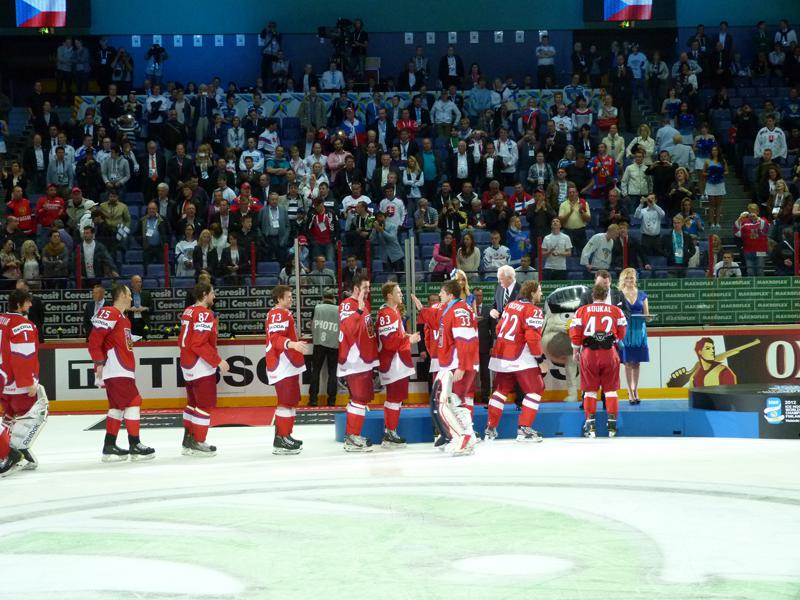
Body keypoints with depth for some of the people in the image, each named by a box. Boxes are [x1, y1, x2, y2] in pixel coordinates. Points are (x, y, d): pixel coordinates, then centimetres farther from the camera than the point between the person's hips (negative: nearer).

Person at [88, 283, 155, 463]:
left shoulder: (123, 319, 19)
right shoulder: (109, 314, -12)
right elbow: (94, 339, -17)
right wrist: (100, 362, -18)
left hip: (122, 370, 10)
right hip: (115, 371, -10)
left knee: (117, 406, 11)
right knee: (133, 401, -9)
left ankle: (109, 447, 14)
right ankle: (134, 445, -5)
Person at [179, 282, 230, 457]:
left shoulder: (188, 312, 11)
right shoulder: (204, 314, -18)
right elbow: (200, 344, -24)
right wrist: (218, 361, -20)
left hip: (187, 365, 10)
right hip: (201, 366, -10)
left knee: (193, 402, 19)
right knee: (206, 404, -3)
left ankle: (188, 439, 24)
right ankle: (197, 443, -1)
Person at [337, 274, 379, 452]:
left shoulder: (363, 305, 17)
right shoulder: (347, 305, -13)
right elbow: (349, 329, -30)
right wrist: (359, 310, -39)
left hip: (364, 359, 10)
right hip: (355, 361, -10)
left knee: (362, 397, 15)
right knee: (360, 398, -11)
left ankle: (351, 434, 21)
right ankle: (352, 438, -8)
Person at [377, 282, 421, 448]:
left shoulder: (395, 311, 17)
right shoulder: (386, 314, -17)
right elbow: (390, 341, -24)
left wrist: (409, 336, 8)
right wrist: (409, 339, -15)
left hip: (399, 361, 11)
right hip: (392, 363, -11)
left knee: (396, 396, 14)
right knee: (396, 396, -8)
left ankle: (389, 432, 20)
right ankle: (390, 434, -4)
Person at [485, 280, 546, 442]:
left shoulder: (511, 305, 11)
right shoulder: (533, 311, -12)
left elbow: (500, 328, 17)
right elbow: (532, 338, -19)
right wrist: (540, 360, -12)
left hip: (501, 356, 8)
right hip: (520, 359, -8)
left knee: (501, 391, 17)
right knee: (535, 390, 2)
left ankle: (491, 428, 18)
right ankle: (524, 429, -5)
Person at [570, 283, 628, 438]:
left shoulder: (582, 311, 2)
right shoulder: (616, 311, 4)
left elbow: (575, 333, -1)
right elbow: (622, 333, 10)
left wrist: (575, 352, 12)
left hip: (588, 353, 0)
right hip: (609, 352, 0)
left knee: (590, 389, 9)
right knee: (611, 389, 10)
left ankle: (590, 424, 6)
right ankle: (612, 424, 10)